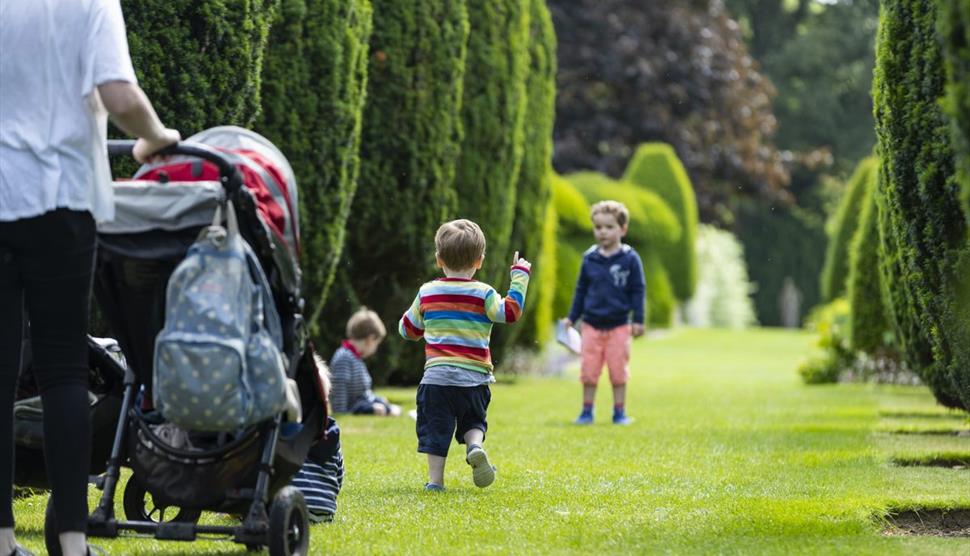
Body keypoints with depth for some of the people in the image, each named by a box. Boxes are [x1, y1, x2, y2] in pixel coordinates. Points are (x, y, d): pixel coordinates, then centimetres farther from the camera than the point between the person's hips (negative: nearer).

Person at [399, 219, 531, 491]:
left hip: (436, 376, 0)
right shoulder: (483, 294, -3)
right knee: (473, 422, 18)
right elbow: (510, 312, -7)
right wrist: (520, 276, 0)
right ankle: (475, 446, -11)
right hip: (474, 377, 0)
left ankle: (435, 478, 0)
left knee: (436, 428, 5)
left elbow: (408, 330, 15)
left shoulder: (426, 293, 5)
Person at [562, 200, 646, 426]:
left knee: (618, 371, 3)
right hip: (592, 324, 2)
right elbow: (581, 290, 13)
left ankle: (619, 412, 13)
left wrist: (638, 320, -2)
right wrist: (571, 318, 12)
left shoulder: (630, 259, -3)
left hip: (618, 325, -2)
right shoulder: (589, 259, 4)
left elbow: (638, 291, 1)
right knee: (589, 371, 3)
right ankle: (587, 412, 13)